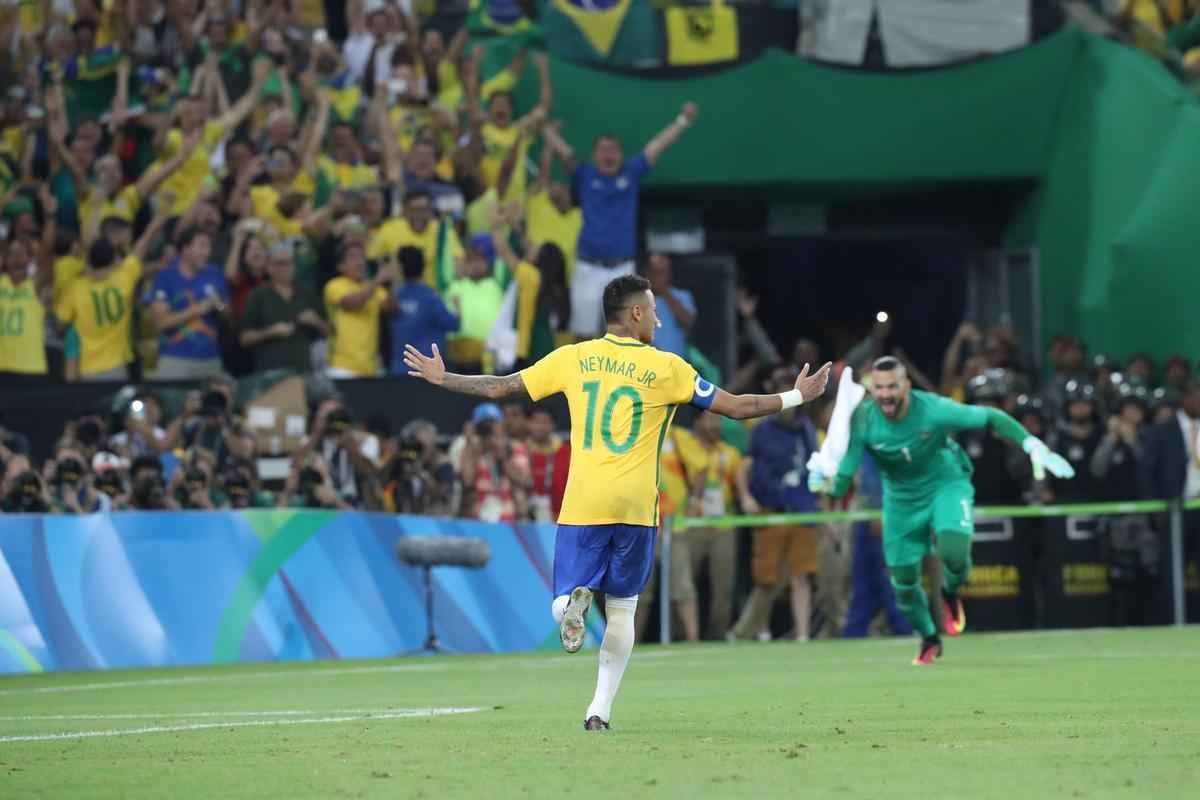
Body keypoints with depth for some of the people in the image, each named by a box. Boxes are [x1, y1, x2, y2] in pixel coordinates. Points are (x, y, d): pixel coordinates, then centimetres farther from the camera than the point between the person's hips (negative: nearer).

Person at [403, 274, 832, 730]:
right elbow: (738, 407, 3)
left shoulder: (573, 358, 4)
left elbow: (499, 387, 9)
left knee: (563, 603, 6)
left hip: (582, 504, 1)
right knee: (622, 607, 13)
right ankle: (601, 710, 6)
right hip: (635, 506, -1)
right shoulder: (667, 368, 0)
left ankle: (574, 600, -31)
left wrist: (441, 379, 24)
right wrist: (797, 397, 17)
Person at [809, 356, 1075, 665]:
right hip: (901, 499, 2)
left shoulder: (933, 409, -28)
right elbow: (841, 483, -22)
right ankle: (929, 639, 35)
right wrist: (824, 481, -44)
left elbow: (992, 418, -18)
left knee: (954, 554, -28)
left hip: (946, 485, -2)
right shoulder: (862, 420, -24)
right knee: (903, 581, 5)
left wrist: (1035, 448, -25)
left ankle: (950, 594, 10)